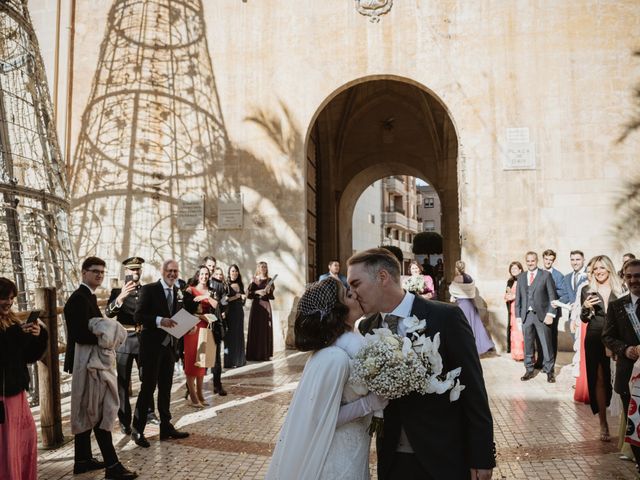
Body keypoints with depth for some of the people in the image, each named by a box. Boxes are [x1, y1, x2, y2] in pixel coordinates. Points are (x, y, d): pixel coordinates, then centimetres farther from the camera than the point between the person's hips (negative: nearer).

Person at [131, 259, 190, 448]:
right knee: (148, 388, -1)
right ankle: (137, 430, 11)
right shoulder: (149, 289, -9)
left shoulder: (178, 292, 10)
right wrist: (160, 320, -28)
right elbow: (138, 316, -16)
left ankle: (166, 427, 25)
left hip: (169, 346, 6)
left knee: (166, 388, 14)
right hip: (152, 346, -6)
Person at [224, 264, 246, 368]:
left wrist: (243, 298, -4)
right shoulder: (226, 285, -6)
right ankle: (229, 361, 0)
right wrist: (236, 297, -15)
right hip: (230, 312, -6)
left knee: (239, 335, 9)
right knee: (230, 335, -4)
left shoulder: (240, 285, 11)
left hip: (239, 312, 6)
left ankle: (239, 359, 17)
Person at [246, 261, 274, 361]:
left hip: (265, 306, 1)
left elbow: (271, 296, 4)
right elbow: (248, 294, -1)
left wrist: (268, 291, -16)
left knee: (266, 329, 0)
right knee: (255, 329, -3)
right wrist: (257, 292, -16)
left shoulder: (269, 280, 9)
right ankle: (254, 354, 0)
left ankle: (265, 354, 5)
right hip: (256, 306, -1)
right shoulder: (254, 280, 5)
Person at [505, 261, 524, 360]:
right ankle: (517, 354, 10)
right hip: (512, 309, 6)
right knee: (514, 331, 5)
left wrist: (515, 296, -11)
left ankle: (524, 354, -2)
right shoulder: (510, 282, 15)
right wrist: (507, 297, 1)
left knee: (522, 331, -8)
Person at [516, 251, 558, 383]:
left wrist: (550, 314, -9)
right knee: (527, 344, 7)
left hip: (542, 315, -3)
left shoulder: (546, 275, 1)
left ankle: (549, 371, 14)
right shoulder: (521, 277, 12)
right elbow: (518, 297, 12)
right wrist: (518, 315, 5)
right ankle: (529, 370, 18)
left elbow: (552, 296, -2)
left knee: (546, 344, 1)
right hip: (526, 315, 3)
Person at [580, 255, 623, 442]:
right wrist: (586, 307, -12)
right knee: (599, 380, 2)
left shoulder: (620, 290, 4)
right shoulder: (587, 291, 6)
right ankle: (603, 424, 10)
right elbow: (584, 319, 8)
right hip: (594, 340, 1)